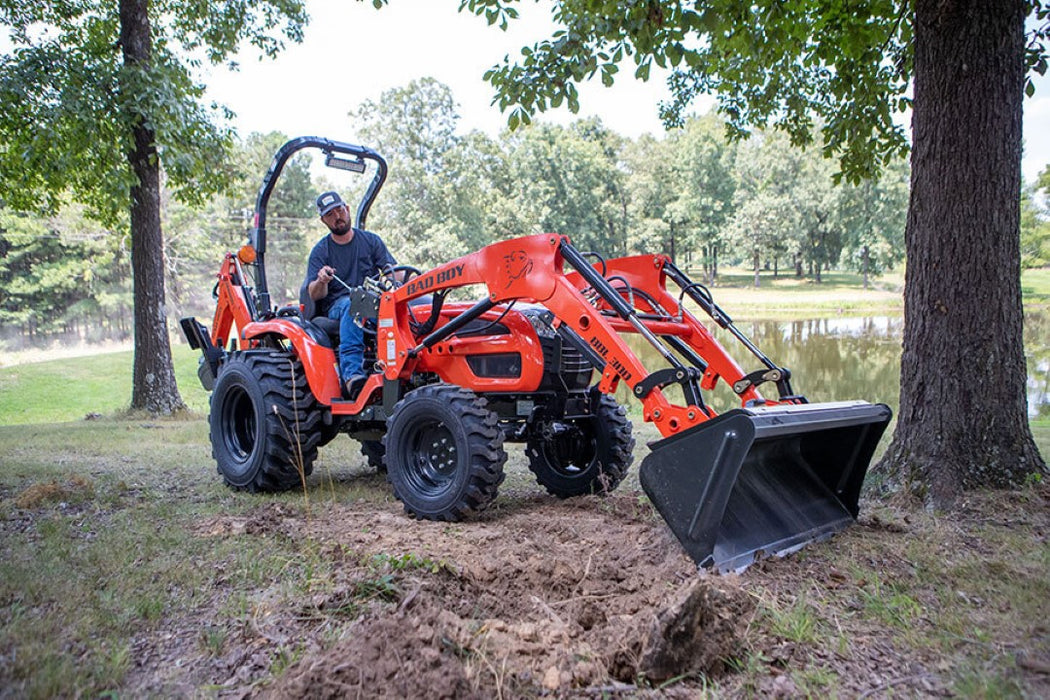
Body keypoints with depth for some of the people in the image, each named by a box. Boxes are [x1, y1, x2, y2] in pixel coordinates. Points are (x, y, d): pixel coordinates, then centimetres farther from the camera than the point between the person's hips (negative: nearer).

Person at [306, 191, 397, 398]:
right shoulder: (321, 251, 11)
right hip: (337, 305, -1)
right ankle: (352, 374, -51)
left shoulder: (371, 240, 14)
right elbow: (314, 295, 1)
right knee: (353, 305, -39)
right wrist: (321, 281, -22)